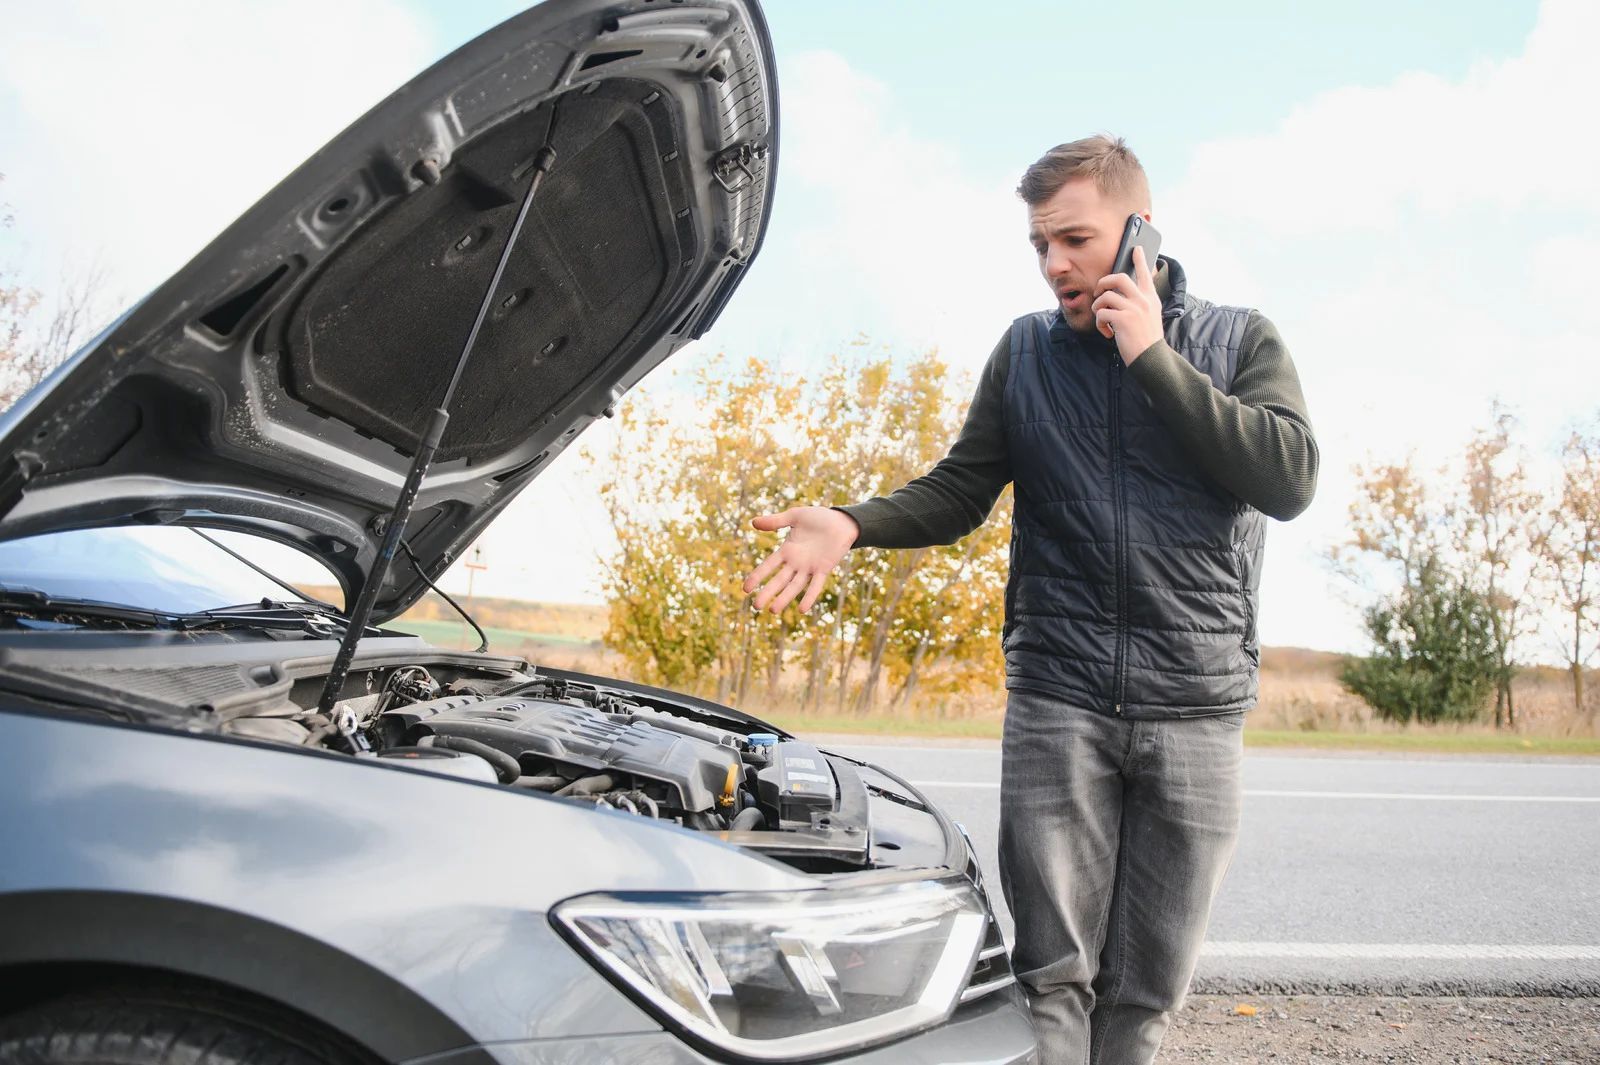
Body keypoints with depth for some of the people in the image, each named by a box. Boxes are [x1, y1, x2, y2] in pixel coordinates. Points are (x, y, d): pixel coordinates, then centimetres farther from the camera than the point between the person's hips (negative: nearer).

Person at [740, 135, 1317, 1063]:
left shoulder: (1240, 341, 5)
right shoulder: (1026, 351, 10)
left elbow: (1291, 480, -10)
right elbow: (960, 492, 10)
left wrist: (1153, 358, -11)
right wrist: (852, 524, -8)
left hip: (1198, 710, 0)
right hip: (1057, 704, 1)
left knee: (1148, 989, 6)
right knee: (1054, 974, -1)